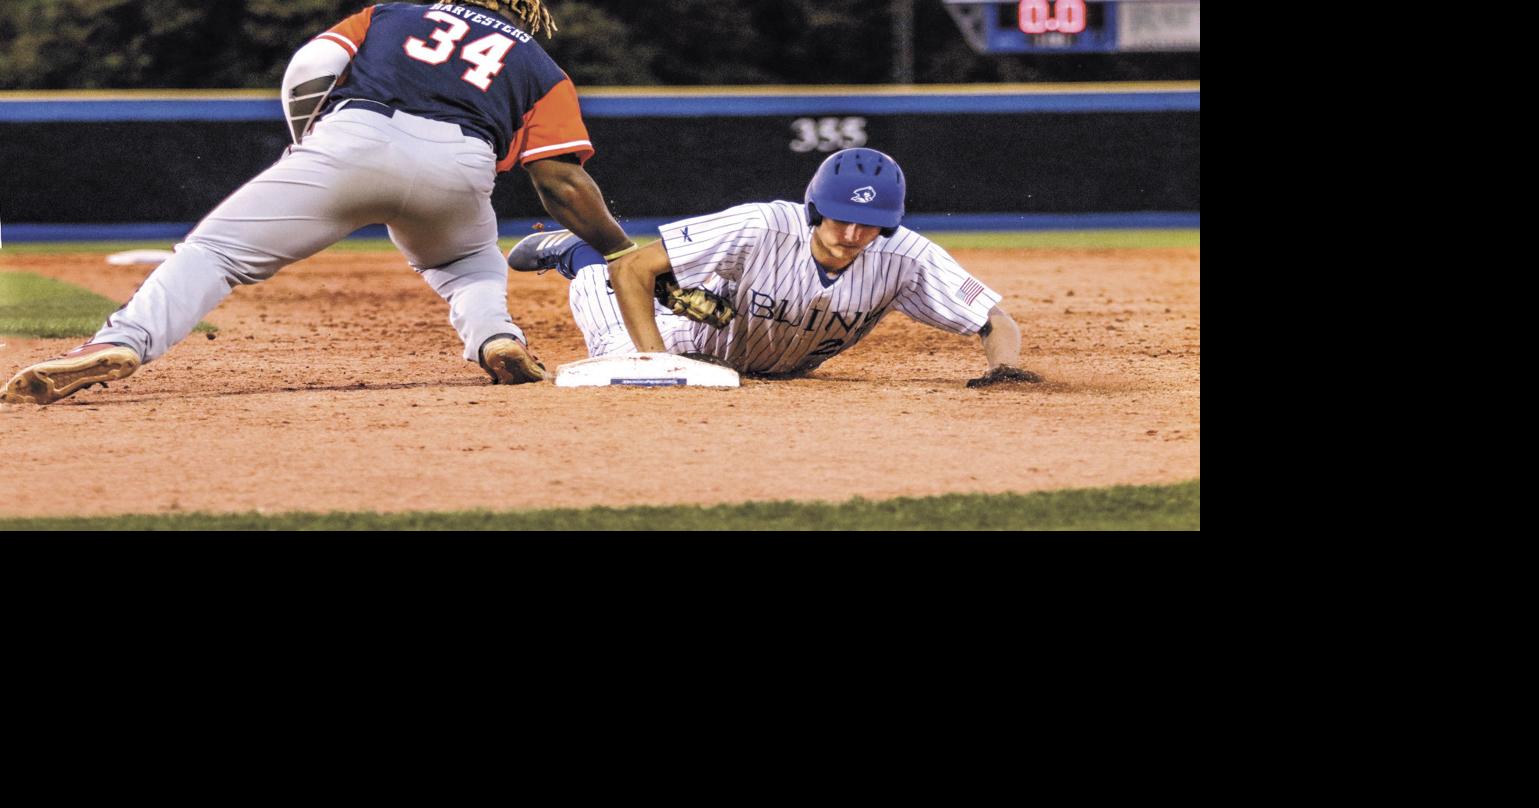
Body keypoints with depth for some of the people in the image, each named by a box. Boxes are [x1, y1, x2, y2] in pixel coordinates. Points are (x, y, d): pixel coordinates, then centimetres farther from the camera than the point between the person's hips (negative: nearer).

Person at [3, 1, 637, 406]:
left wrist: (312, 147, 27)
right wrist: (627, 254, 22)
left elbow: (308, 69, 17)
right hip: (461, 164, 1)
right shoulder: (541, 70, 31)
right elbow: (565, 185, 17)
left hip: (356, 133, -1)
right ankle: (495, 337, 3)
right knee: (469, 264, 33)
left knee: (217, 251, 0)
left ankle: (122, 342, -23)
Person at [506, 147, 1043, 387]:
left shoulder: (905, 259, -36)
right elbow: (631, 270, -39)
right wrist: (657, 359, -47)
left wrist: (1003, 368, -53)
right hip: (701, 344, -4)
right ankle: (578, 256, 33)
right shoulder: (761, 229, -43)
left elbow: (995, 321, -32)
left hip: (788, 369, 4)